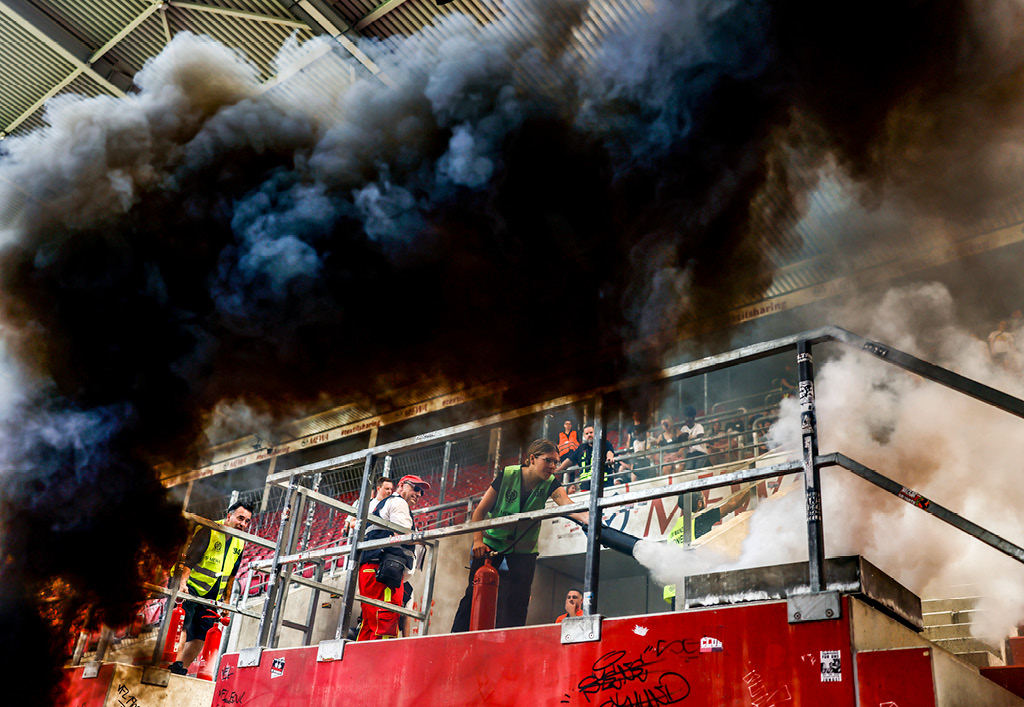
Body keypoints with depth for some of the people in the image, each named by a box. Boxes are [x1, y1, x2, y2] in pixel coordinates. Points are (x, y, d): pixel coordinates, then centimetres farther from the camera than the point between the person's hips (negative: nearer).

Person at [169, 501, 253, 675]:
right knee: (182, 628, -17)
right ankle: (174, 664, -14)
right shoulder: (208, 530, -13)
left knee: (200, 638, 4)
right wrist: (182, 582, -30)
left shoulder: (239, 543, 9)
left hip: (211, 597, 7)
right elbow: (189, 558, -19)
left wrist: (227, 599, 14)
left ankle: (181, 669, 10)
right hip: (190, 588, -6)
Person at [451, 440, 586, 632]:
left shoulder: (550, 483, -13)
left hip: (524, 547, 2)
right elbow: (480, 510, -12)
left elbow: (566, 503, -34)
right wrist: (478, 540, -22)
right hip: (493, 542, -1)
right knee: (475, 593, -1)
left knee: (518, 600, -6)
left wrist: (586, 517, -54)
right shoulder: (507, 475, -17)